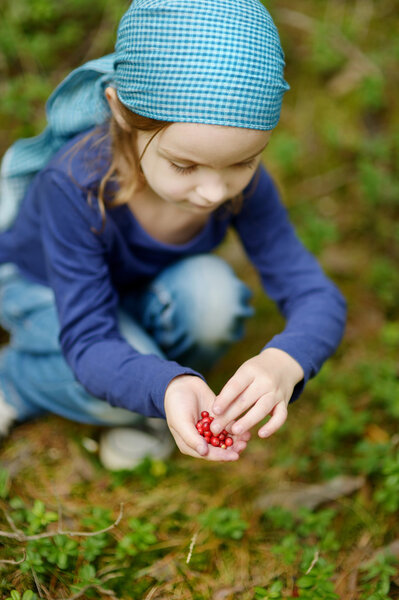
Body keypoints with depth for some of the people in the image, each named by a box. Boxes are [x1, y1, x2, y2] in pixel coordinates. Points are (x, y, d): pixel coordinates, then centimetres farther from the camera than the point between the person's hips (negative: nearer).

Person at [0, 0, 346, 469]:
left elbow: (319, 298, -27)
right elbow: (89, 344, -35)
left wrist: (283, 362, -51)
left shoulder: (241, 181, -28)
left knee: (212, 291, -30)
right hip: (43, 288, -3)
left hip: (139, 293, 4)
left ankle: (138, 414, 0)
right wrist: (166, 387, -57)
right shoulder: (75, 184, -38)